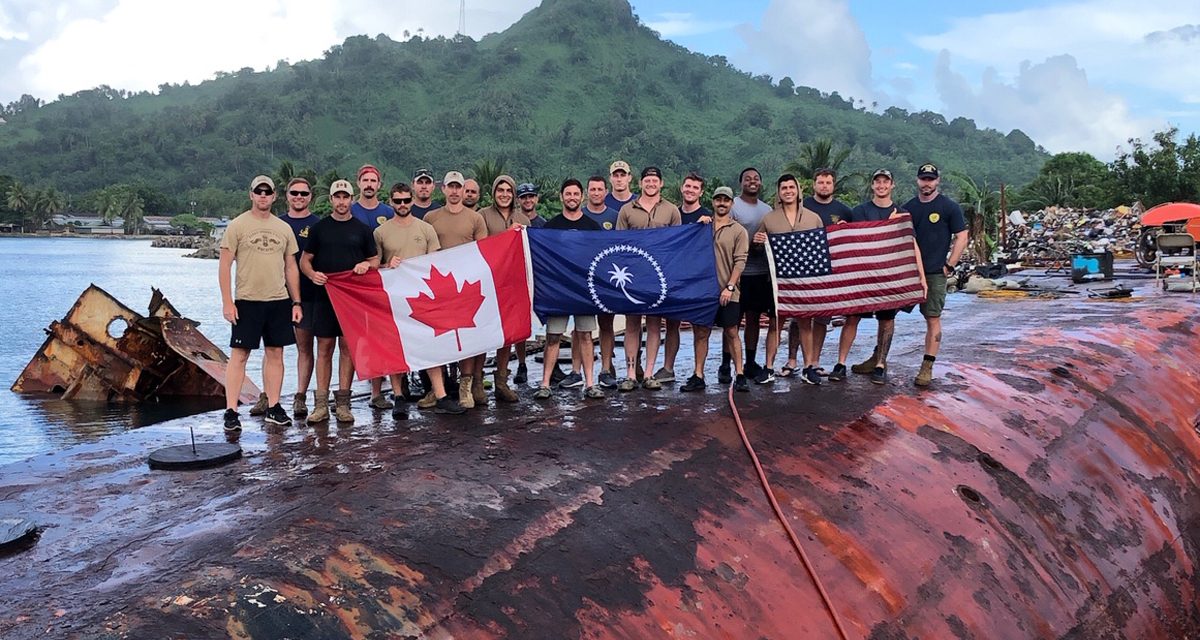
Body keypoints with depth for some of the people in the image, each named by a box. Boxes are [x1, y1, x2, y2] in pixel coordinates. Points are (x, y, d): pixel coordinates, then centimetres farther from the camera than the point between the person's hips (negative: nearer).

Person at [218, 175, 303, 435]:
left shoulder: (284, 228, 11)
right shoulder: (237, 226, -1)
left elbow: (291, 267, 14)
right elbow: (225, 265, -4)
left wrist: (296, 302, 9)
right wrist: (227, 301, -11)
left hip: (279, 300, 4)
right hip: (247, 300, -4)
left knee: (275, 353, 8)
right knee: (239, 354, -3)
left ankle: (273, 407, 17)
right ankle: (231, 412, 0)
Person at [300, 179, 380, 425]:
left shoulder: (362, 229, 10)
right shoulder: (318, 228, 10)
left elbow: (376, 260, 14)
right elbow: (304, 260, 12)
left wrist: (366, 265, -8)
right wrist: (312, 274, -9)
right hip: (324, 294, 0)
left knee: (348, 347, 0)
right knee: (324, 347, 0)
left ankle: (342, 403, 6)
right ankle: (321, 404, 3)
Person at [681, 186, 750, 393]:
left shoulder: (738, 231, 3)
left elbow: (740, 261, -4)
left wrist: (730, 287, -12)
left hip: (727, 293, -3)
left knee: (731, 333, 1)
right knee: (701, 332, 5)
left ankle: (740, 376, 6)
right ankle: (698, 376, 10)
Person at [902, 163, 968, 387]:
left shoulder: (949, 207, -1)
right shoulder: (908, 208, 10)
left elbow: (961, 237, -2)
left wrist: (949, 265, -7)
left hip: (935, 273, -4)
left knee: (933, 318, -2)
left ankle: (927, 368, 4)